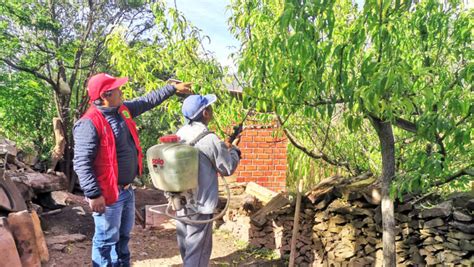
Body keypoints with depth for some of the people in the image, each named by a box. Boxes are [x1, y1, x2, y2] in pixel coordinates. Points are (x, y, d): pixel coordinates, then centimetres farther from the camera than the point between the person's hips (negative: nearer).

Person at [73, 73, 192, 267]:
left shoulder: (122, 110, 4)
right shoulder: (90, 123, -22)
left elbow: (147, 101, 18)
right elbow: (81, 163, -24)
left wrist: (173, 88, 22)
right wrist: (93, 195, -25)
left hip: (127, 190, 9)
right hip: (108, 193, -9)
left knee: (123, 236, 25)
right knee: (107, 240, 6)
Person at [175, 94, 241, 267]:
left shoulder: (179, 135, 2)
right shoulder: (209, 139, -21)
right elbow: (228, 168, -10)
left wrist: (223, 147, 15)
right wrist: (233, 149, 7)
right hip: (200, 203, -8)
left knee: (186, 244, 23)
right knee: (198, 249, 3)